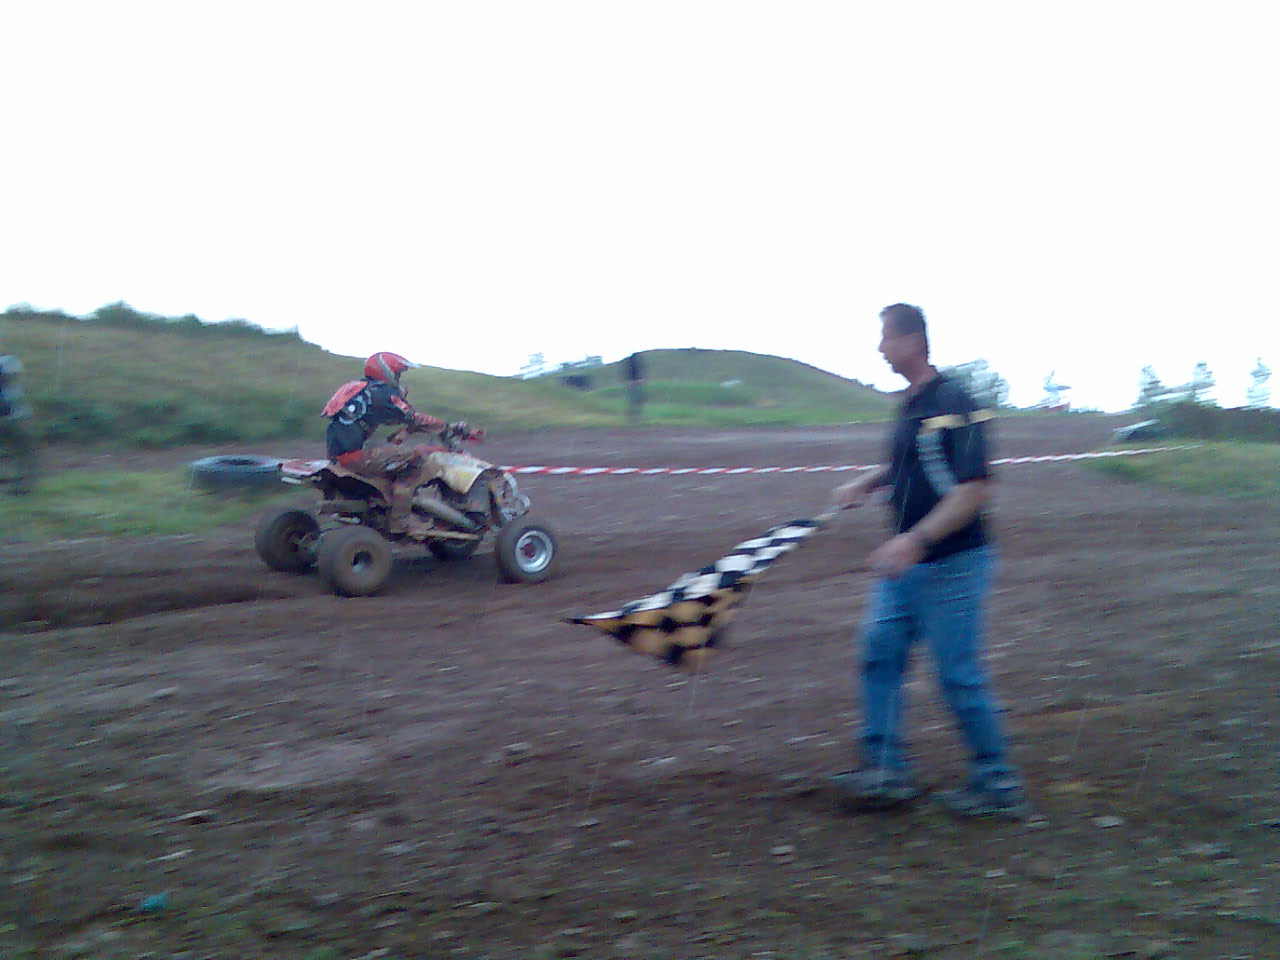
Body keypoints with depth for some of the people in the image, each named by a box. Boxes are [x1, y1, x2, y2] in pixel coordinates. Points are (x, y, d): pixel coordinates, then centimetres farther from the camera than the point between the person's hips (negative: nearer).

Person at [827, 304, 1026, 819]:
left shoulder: (952, 404, -19)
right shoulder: (910, 404, 10)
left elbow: (975, 489, -25)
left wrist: (916, 539, -32)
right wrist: (863, 484, 11)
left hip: (951, 564, -9)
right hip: (907, 563, 9)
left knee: (958, 675, -1)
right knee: (880, 651, 7)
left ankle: (998, 786, 14)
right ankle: (887, 772, 15)